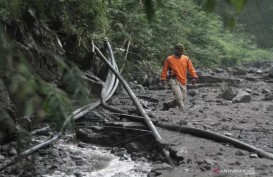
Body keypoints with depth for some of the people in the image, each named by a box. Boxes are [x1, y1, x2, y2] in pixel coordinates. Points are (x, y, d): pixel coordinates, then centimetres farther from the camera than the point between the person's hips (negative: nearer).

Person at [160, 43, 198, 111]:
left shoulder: (186, 58, 8)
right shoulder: (169, 59, 0)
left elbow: (191, 69, 7)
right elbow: (165, 70, 5)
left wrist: (194, 77, -8)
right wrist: (163, 79, -3)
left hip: (183, 82, 5)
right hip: (174, 81, -5)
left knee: (183, 99, 8)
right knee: (179, 98, -18)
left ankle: (167, 105, 26)